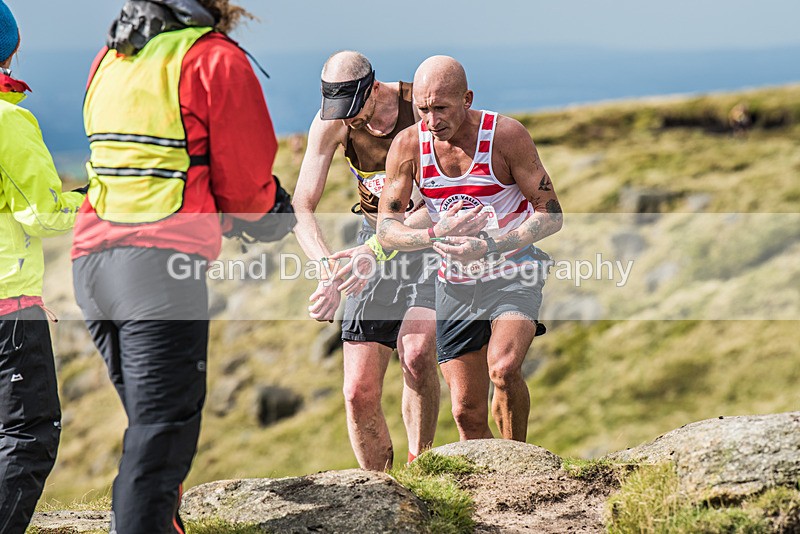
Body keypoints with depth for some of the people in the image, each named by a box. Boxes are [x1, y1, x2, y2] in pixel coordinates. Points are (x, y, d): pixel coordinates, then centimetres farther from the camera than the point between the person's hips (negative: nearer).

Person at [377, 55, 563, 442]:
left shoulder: (506, 135, -15)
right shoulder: (408, 145, -8)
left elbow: (551, 214, -12)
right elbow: (386, 229, -6)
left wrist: (490, 246, -27)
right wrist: (436, 235, -27)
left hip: (513, 276, -3)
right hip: (455, 286, 3)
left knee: (504, 369, -28)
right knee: (468, 413, 2)